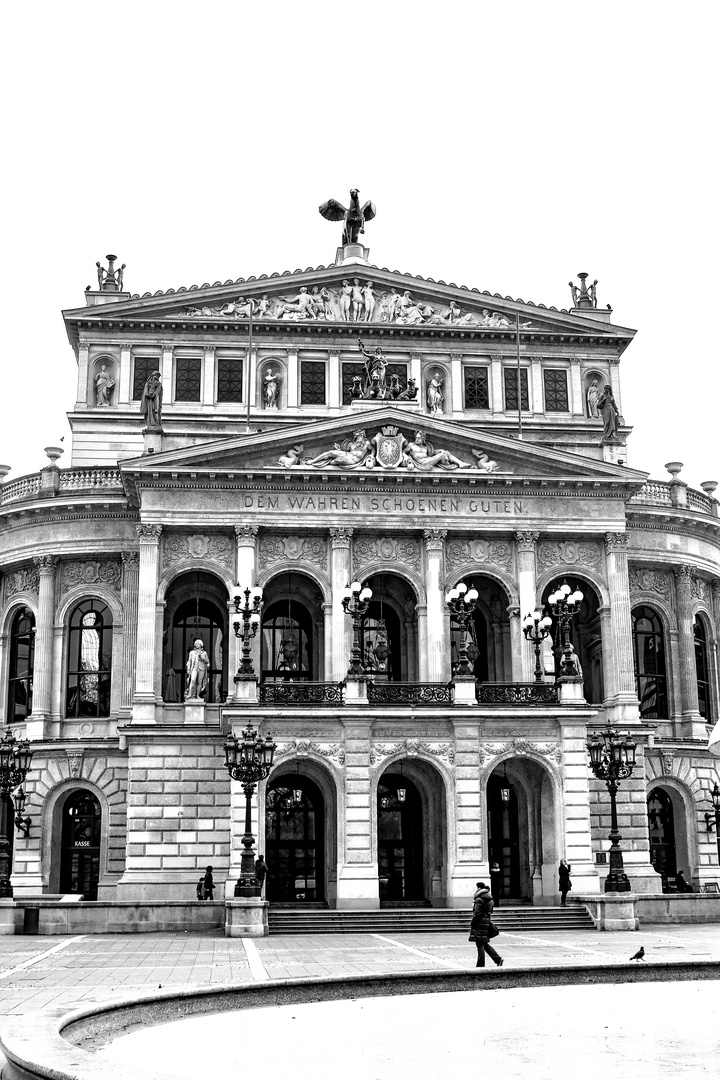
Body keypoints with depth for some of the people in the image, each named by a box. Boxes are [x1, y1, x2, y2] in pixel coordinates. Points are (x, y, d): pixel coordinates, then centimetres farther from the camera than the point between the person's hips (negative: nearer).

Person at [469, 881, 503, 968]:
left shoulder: (479, 900, -15)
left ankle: (480, 965, -1)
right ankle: (498, 959, 9)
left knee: (480, 944, -3)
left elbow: (477, 913, -19)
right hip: (487, 920, 9)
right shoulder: (488, 898, 13)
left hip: (481, 922, -9)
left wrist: (472, 923, -13)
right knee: (485, 944, 15)